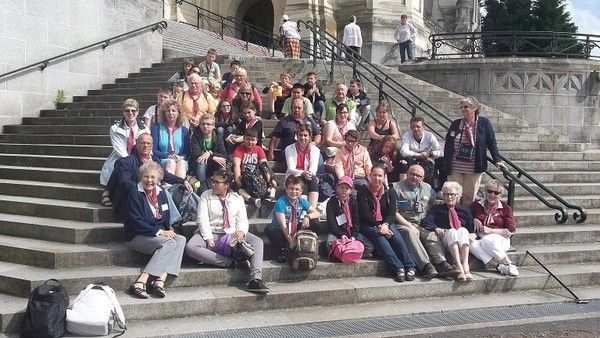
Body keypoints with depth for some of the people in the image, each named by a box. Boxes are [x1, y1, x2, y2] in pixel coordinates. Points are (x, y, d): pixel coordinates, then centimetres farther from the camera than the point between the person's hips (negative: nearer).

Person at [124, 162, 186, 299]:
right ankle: (140, 282, -36)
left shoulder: (161, 193, 12)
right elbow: (136, 222, -15)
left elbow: (166, 218, 21)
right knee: (169, 243, -30)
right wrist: (160, 232, -18)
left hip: (160, 235, 7)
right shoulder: (135, 193, -9)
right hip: (137, 236, -7)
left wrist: (169, 229, -1)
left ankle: (160, 281, -33)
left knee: (181, 239, -20)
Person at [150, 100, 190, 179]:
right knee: (171, 162, -35)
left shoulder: (184, 130, 19)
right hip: (162, 160, -1)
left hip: (181, 161, 1)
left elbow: (188, 151, 13)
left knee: (181, 163, -33)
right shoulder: (156, 129, 13)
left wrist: (182, 157, -11)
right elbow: (153, 150, 4)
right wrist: (168, 155, -13)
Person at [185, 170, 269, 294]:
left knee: (257, 241, -24)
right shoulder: (206, 196, 5)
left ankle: (255, 279, -37)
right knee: (190, 247, -34)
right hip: (211, 233, -1)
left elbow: (242, 219, 7)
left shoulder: (237, 198, 12)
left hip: (232, 234, 2)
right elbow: (202, 219, -4)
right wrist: (208, 239, -18)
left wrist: (241, 231, -17)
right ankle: (232, 262, -34)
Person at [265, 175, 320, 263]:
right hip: (282, 233, -4)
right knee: (269, 229, -35)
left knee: (314, 221, -14)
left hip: (296, 231, 5)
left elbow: (317, 213, -5)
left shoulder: (302, 201, -1)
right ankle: (284, 249, -19)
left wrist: (307, 216, -28)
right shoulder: (280, 202, -16)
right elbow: (283, 225, -21)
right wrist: (291, 241, -30)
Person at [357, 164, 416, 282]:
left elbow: (392, 214, 1)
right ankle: (398, 268, -42)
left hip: (387, 223, 3)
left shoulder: (390, 193, 11)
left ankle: (410, 267, -34)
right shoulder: (363, 191, 3)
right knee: (380, 238, -33)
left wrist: (385, 224, -21)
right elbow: (364, 214, -6)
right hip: (369, 225, -3)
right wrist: (379, 227, -18)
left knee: (396, 237, -29)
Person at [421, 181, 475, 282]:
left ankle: (465, 266, -51)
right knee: (452, 231, -34)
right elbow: (425, 221, 4)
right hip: (445, 238, -1)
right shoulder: (437, 209, 22)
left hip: (463, 243, 1)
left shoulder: (465, 211, 28)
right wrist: (436, 228, -16)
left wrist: (472, 235, -6)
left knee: (463, 230, -32)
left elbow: (472, 230, 18)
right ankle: (459, 267, -53)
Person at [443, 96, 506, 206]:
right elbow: (447, 145, 12)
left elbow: (491, 143, -1)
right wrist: (445, 162, 8)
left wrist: (497, 160, -9)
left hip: (474, 169, -2)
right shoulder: (455, 124, 7)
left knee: (469, 197, 3)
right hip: (455, 169, 2)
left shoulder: (484, 123, 0)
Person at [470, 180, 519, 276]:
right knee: (472, 244, -33)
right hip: (480, 238, 3)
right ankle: (499, 266, -41)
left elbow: (511, 230, 0)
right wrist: (474, 220, 1)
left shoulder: (505, 208, 6)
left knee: (486, 240, -38)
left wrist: (491, 230, -12)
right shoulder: (476, 205, 13)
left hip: (500, 239, -3)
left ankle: (509, 265, -29)